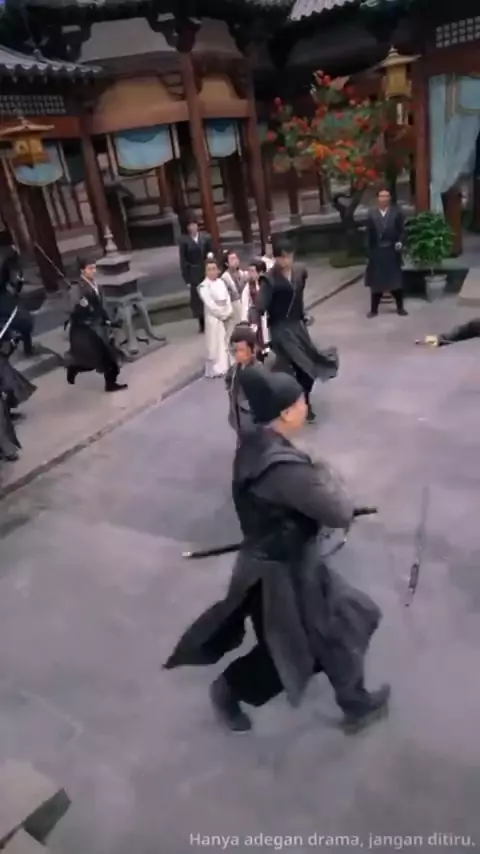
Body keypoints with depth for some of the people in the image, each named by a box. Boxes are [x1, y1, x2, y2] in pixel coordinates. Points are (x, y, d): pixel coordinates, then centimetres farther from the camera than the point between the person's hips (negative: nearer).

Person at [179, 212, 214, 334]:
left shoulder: (206, 237, -1)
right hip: (193, 273, -1)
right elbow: (183, 261, -6)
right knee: (197, 298, 3)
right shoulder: (184, 240, -6)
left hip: (207, 270, 2)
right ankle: (202, 324, 14)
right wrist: (186, 278, -8)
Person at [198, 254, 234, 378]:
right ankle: (217, 369, 4)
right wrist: (222, 314, -13)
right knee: (216, 344, -2)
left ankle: (227, 366, 25)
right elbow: (210, 304, -16)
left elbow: (227, 298, 5)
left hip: (227, 316, 6)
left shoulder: (221, 282, 7)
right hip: (214, 318, -6)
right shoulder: (203, 286, -11)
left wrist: (229, 312, -9)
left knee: (226, 342, 14)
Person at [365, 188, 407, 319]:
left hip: (392, 251, 0)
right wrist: (369, 251, -4)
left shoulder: (397, 212, 4)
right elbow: (369, 234, 2)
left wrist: (400, 242, -18)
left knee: (396, 280, 5)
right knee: (376, 281, 5)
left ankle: (400, 307, 16)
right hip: (377, 251, 1)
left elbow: (402, 230, 0)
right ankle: (374, 309, 14)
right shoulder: (371, 214, 5)